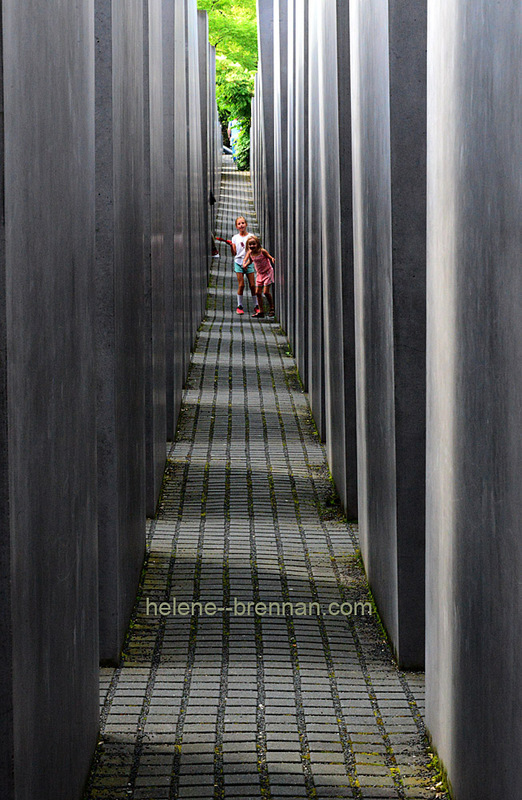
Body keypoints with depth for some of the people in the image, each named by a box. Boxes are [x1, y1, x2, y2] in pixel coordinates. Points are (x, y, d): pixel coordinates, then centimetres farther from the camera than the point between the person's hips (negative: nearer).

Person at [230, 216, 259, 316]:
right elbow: (234, 253, 3)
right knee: (241, 285, -5)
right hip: (238, 262, 0)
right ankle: (239, 306, 4)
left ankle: (256, 305, 8)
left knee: (252, 285, -1)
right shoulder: (235, 237, 6)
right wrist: (231, 245, -12)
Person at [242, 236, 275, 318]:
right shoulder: (250, 253, -4)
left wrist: (273, 259, -36)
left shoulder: (262, 251, -19)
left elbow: (270, 257, -13)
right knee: (258, 292, 4)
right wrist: (245, 264, -3)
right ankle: (261, 311, 13)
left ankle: (271, 308, 10)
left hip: (267, 272, -6)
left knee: (266, 292, -10)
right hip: (259, 274, 6)